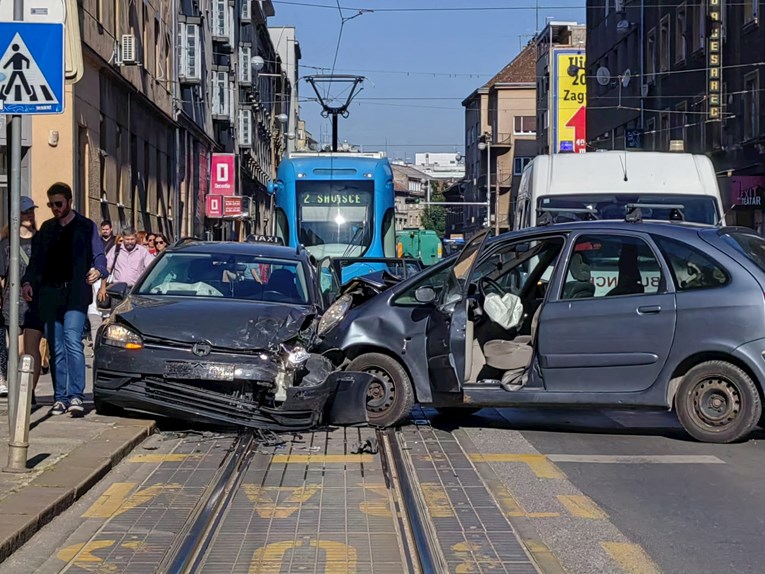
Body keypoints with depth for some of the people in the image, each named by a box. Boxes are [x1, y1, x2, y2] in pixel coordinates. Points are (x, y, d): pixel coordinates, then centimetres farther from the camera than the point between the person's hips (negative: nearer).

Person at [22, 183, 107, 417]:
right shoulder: (46, 229, 19)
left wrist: (98, 270, -17)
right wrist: (28, 281, 3)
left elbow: (99, 254, 5)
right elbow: (35, 260, 19)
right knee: (56, 349, 4)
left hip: (75, 294, -4)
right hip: (49, 295, 4)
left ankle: (75, 396, -20)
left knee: (72, 340, -19)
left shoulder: (86, 227, 9)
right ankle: (60, 397, 9)